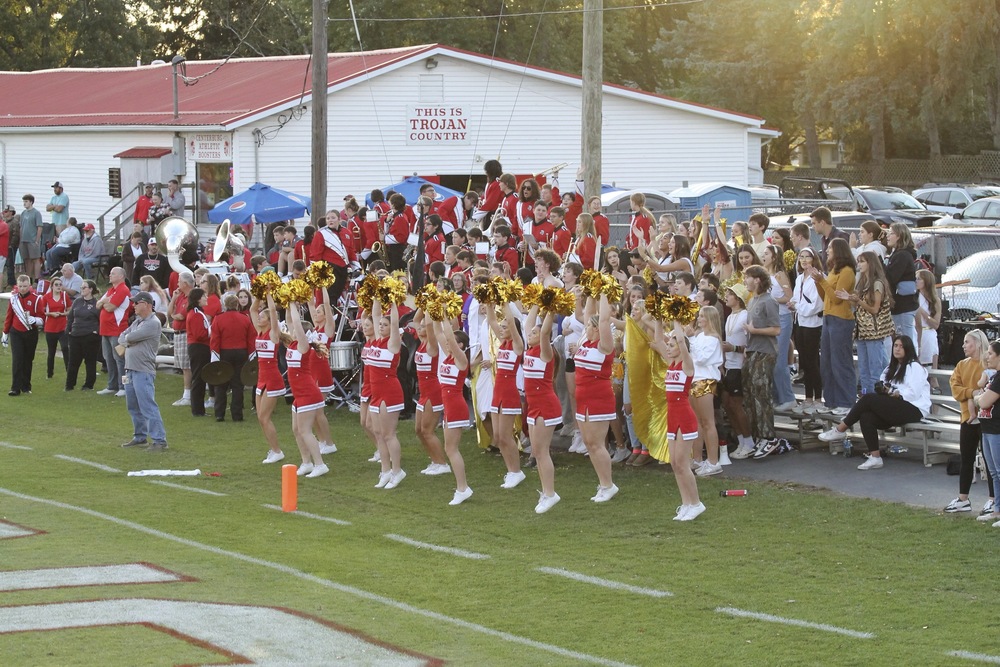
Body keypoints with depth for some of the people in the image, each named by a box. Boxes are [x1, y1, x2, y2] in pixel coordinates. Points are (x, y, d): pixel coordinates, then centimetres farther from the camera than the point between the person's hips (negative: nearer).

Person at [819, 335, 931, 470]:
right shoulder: (893, 367, 25)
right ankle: (875, 457, -25)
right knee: (866, 417, -22)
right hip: (896, 409, 8)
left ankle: (840, 430, -15)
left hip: (914, 409, -8)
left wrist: (892, 393, -20)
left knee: (868, 398, -23)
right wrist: (883, 390, -5)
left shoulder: (914, 367, -1)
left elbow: (913, 393, -13)